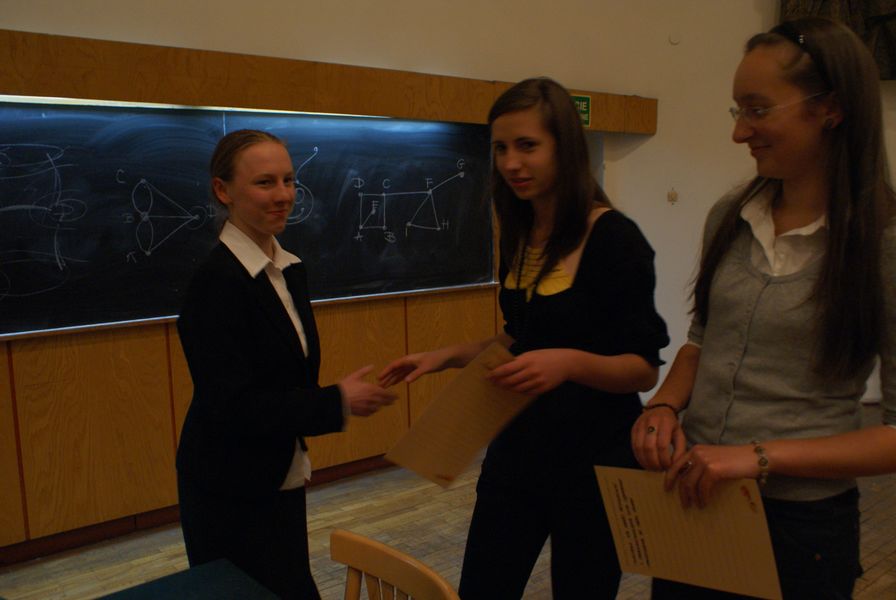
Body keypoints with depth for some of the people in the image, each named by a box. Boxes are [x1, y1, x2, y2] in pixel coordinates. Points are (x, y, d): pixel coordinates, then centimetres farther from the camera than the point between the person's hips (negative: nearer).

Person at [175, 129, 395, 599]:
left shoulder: (289, 268, 4)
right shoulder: (217, 282, -21)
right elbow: (231, 405, -24)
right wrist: (337, 402, -22)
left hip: (282, 481, 8)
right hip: (232, 494, -8)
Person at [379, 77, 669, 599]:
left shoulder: (614, 238, -16)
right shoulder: (520, 236, 4)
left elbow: (644, 369, -15)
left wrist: (570, 362, -33)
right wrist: (447, 356, 4)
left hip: (594, 461, -6)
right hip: (518, 448, 6)